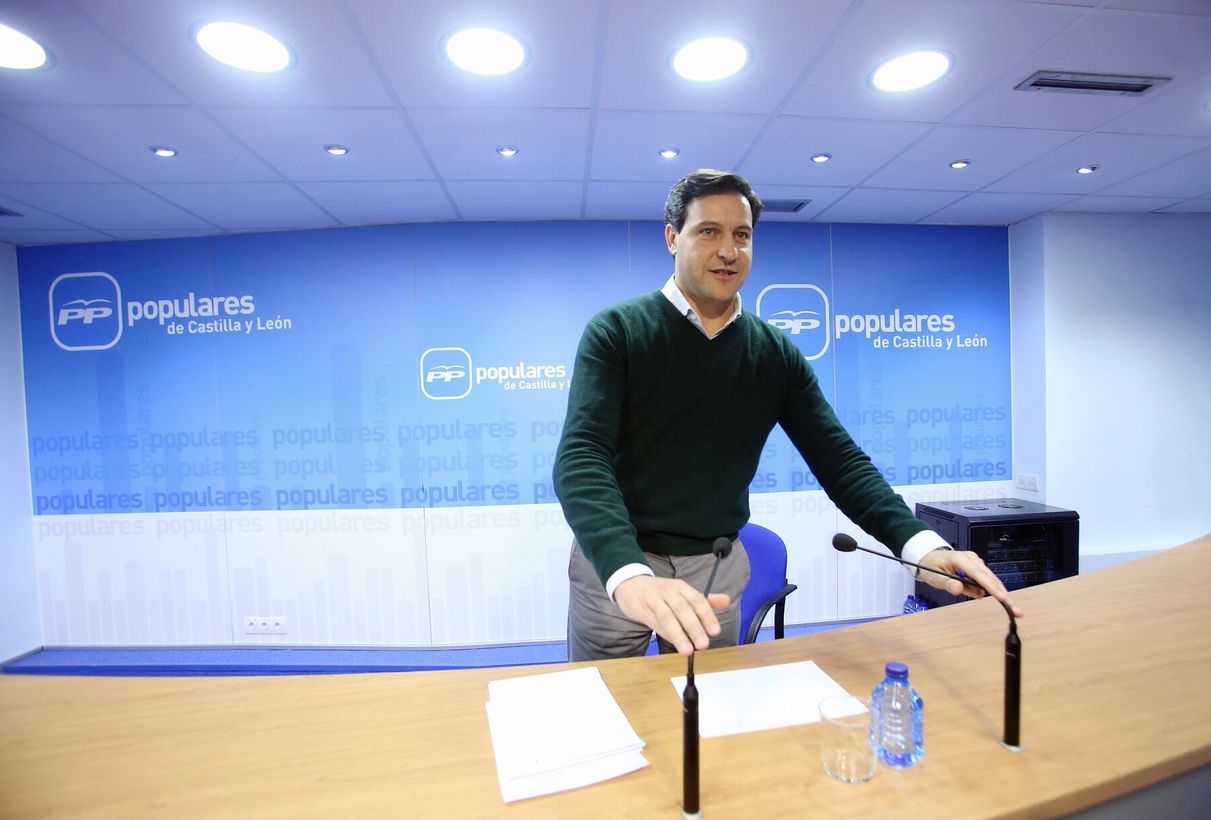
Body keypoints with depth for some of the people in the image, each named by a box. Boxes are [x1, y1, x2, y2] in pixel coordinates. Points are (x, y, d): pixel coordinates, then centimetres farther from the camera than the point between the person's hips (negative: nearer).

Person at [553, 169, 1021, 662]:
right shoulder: (616, 331, -13)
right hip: (614, 563, -2)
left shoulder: (775, 353, -1)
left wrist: (921, 543, -22)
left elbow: (839, 459, -4)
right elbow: (581, 459, -24)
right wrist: (629, 576, -41)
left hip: (717, 566, 3)